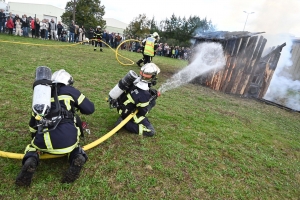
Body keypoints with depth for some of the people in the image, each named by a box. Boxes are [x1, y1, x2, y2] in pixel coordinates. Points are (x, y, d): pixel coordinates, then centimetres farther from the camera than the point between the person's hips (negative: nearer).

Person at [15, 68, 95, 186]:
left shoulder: (42, 95, 28)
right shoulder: (70, 91, 16)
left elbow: (33, 122, 36)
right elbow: (90, 109, 17)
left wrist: (35, 138, 53)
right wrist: (77, 106, 37)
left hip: (43, 140, 3)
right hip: (67, 138, -2)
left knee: (33, 147, 34)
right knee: (73, 145, 30)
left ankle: (30, 161, 1)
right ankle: (78, 157, -4)